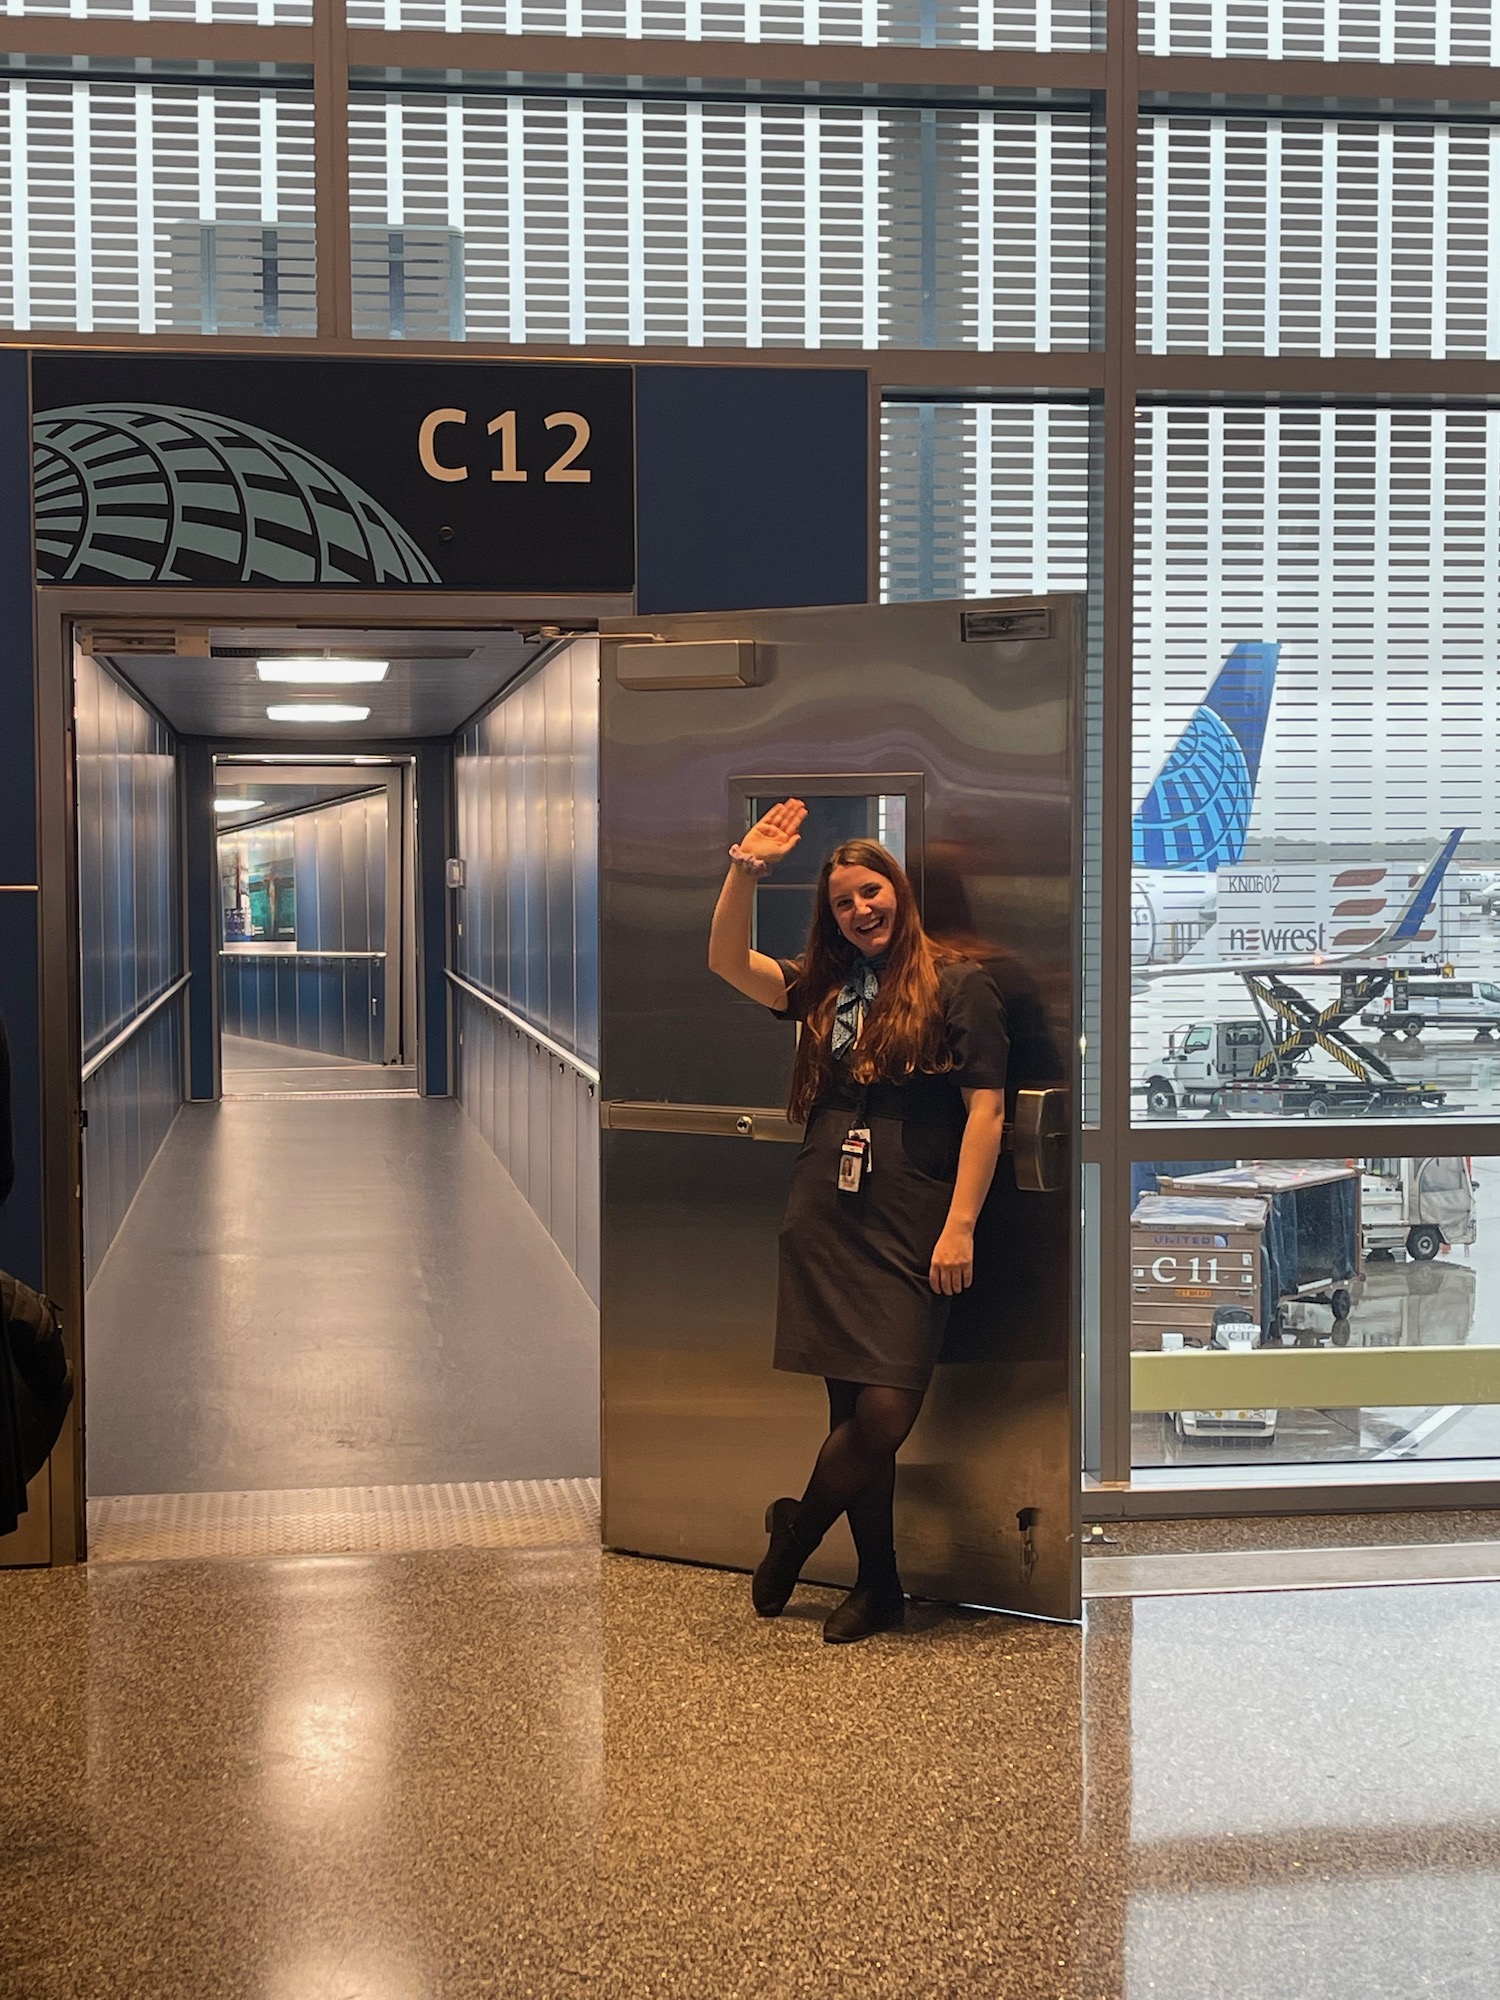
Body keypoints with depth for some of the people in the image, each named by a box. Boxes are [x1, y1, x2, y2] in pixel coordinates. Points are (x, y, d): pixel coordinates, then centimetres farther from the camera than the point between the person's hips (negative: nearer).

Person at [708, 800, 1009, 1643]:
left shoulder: (959, 986, -1)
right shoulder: (824, 988, 14)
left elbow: (986, 1112, -6)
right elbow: (728, 962, 7)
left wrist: (960, 1226, -12)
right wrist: (745, 871, -6)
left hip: (911, 1234, -4)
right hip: (825, 1225, 4)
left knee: (885, 1414, -10)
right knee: (853, 1413, 6)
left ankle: (794, 1536, 14)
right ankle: (879, 1586, 18)